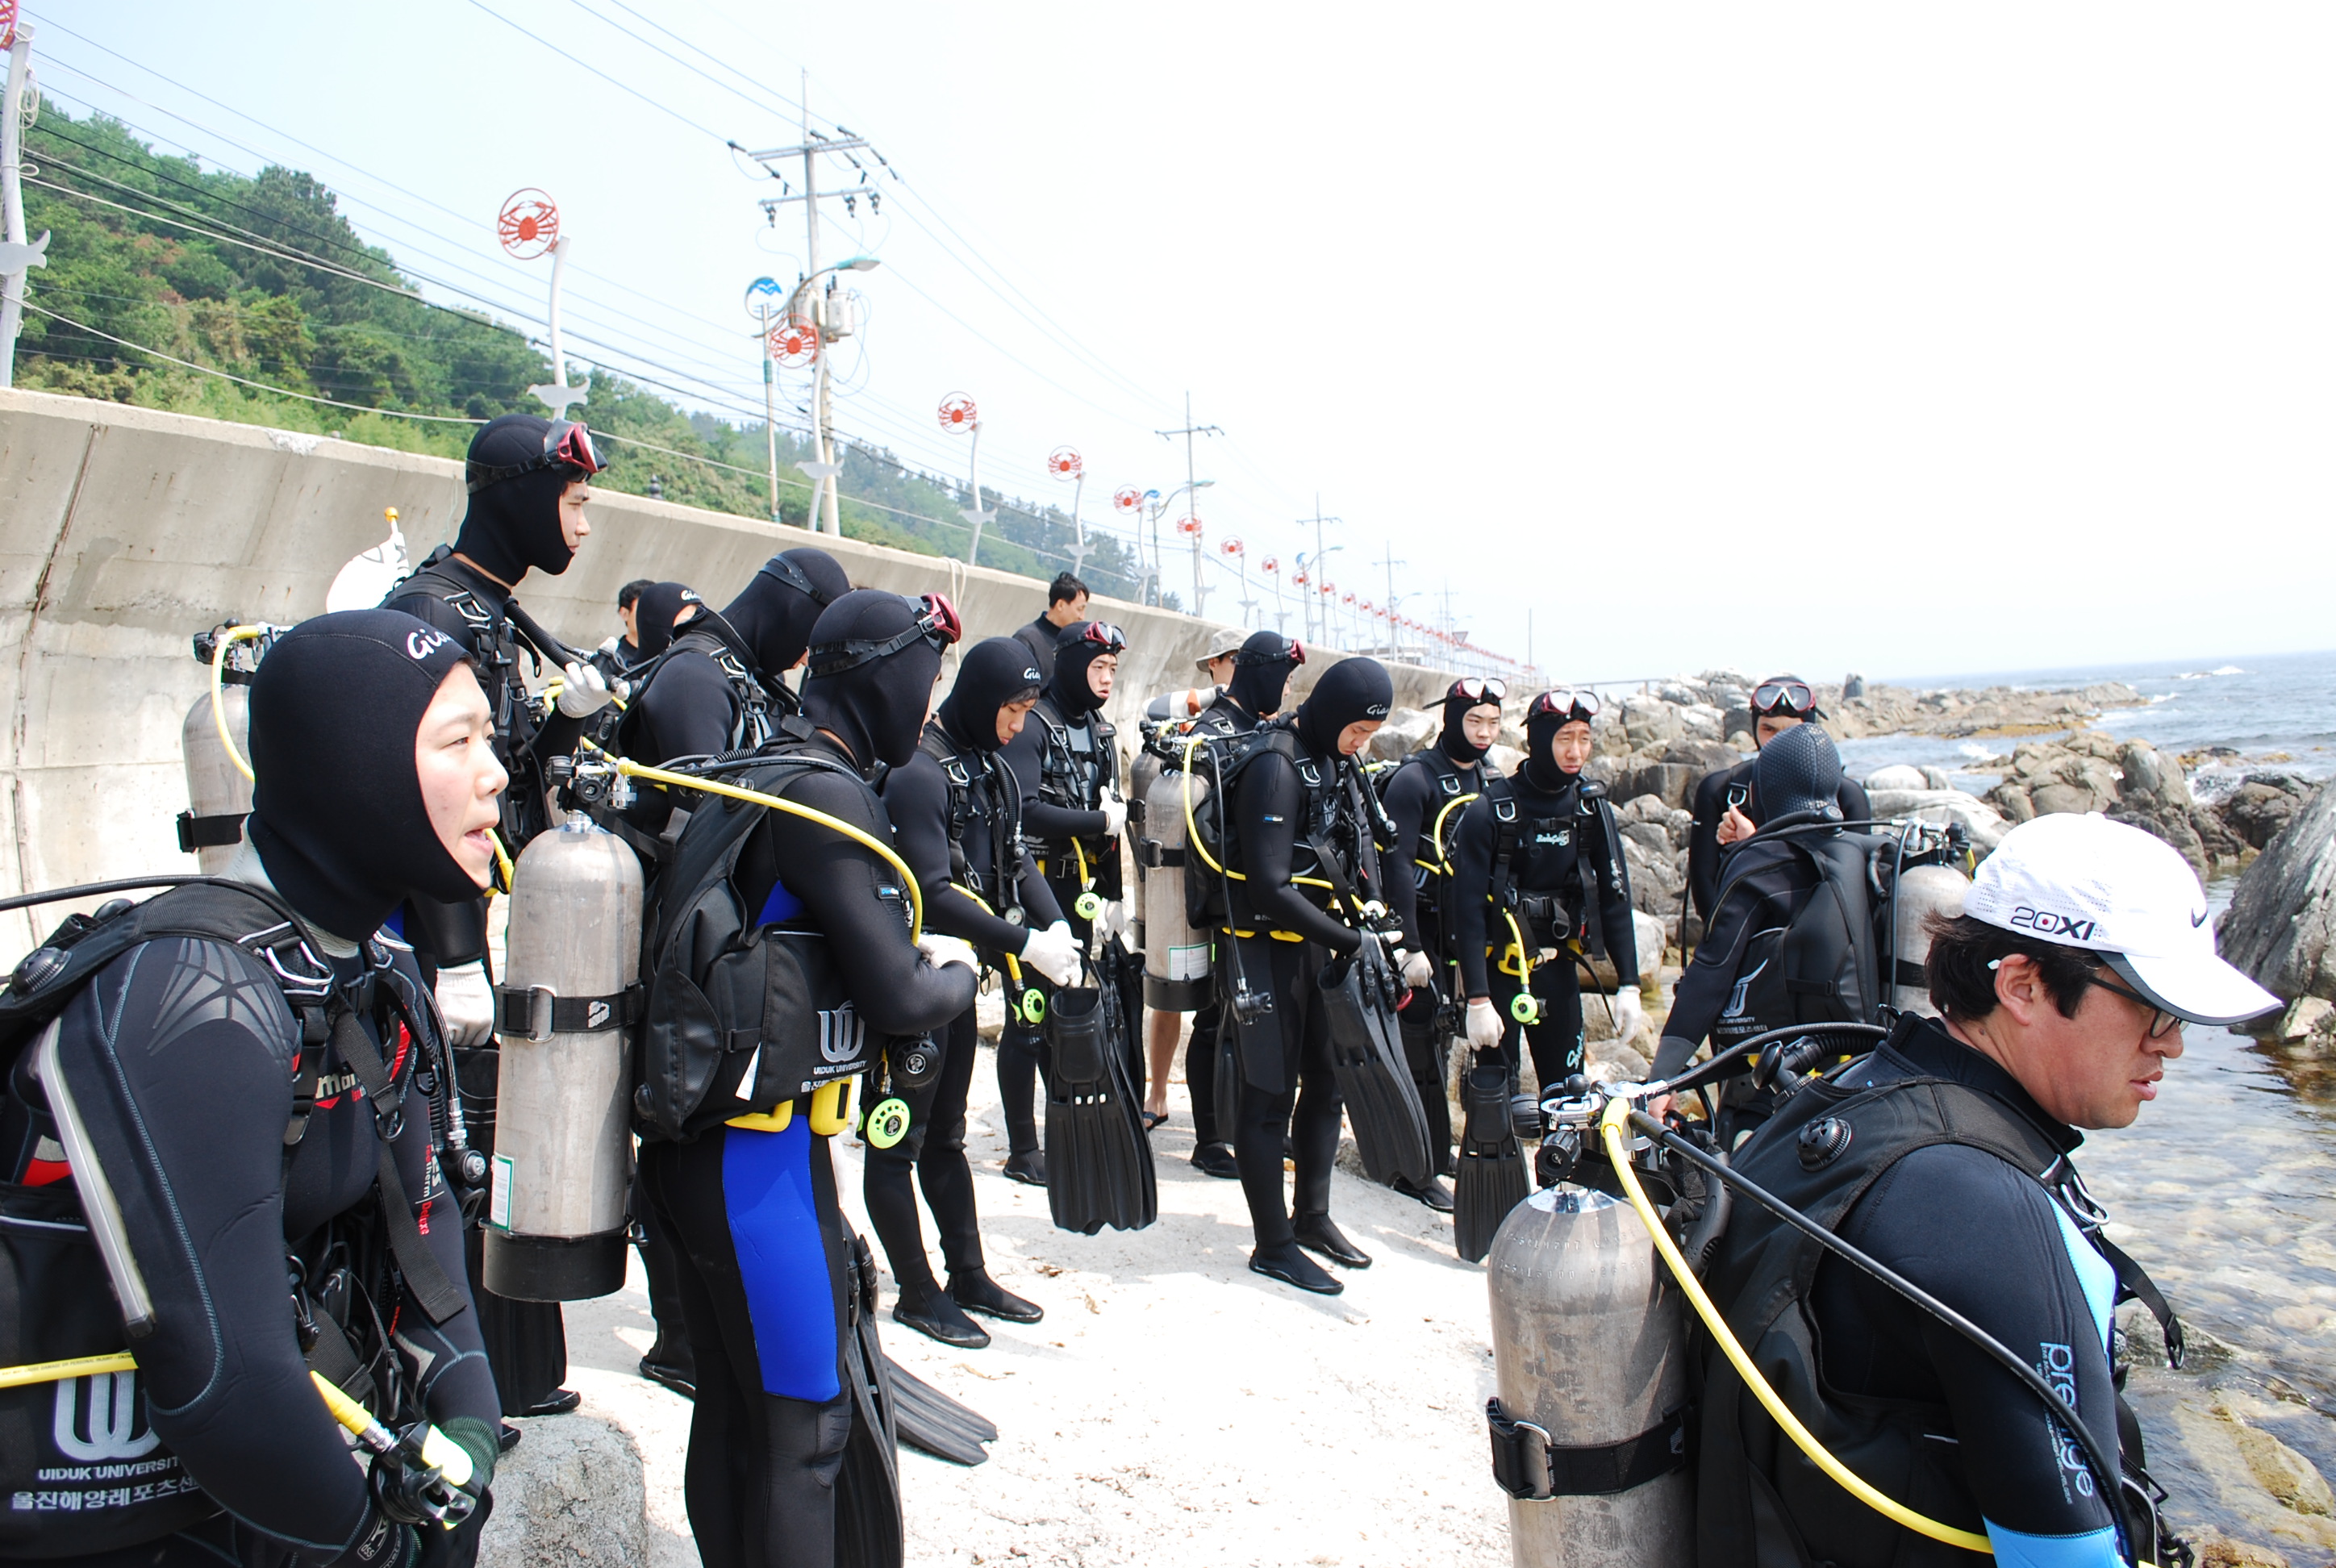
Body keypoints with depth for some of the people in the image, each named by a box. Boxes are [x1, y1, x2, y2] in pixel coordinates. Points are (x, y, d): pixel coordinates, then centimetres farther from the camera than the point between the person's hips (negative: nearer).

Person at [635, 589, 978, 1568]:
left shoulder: (747, 778, 11)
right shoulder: (828, 792, -17)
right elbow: (894, 999, -19)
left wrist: (912, 959, 13)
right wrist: (957, 973, 2)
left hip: (695, 1142, 9)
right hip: (762, 1155, -9)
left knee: (731, 1405, 20)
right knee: (802, 1422, 3)